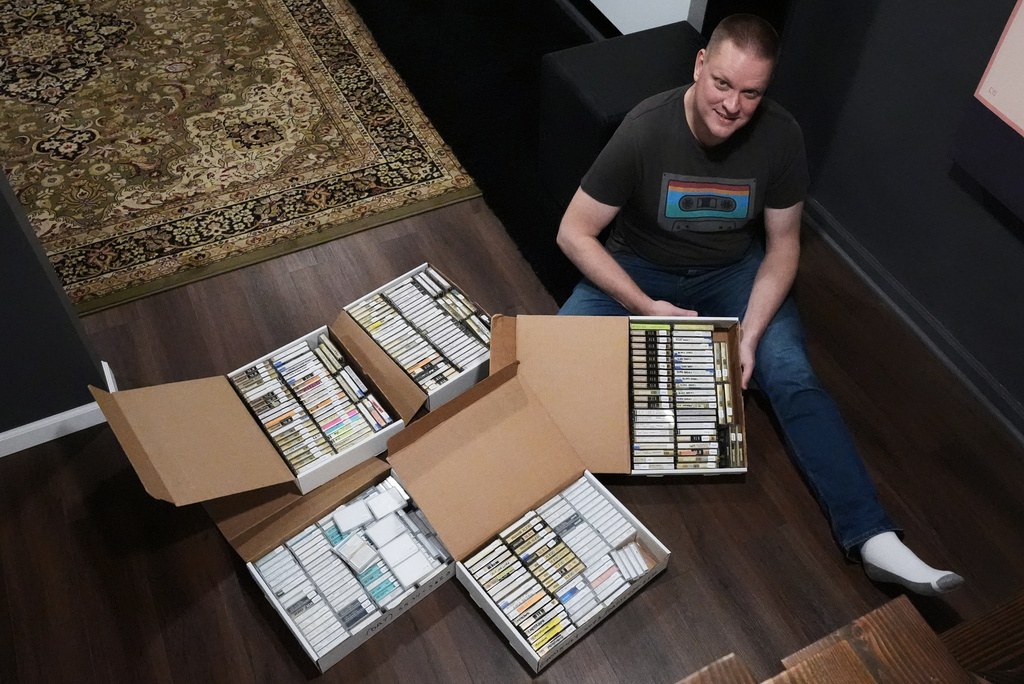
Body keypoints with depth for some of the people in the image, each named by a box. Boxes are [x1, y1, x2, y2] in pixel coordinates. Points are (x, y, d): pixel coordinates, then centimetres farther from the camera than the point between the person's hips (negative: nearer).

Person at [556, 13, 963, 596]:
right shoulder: (646, 130, -24)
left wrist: (750, 334, -21)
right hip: (642, 269, 0)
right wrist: (646, 307, -26)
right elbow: (575, 233, -18)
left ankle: (873, 539, -17)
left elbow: (783, 244, -7)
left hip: (736, 270, 1)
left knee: (793, 377, -19)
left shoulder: (780, 135, -18)